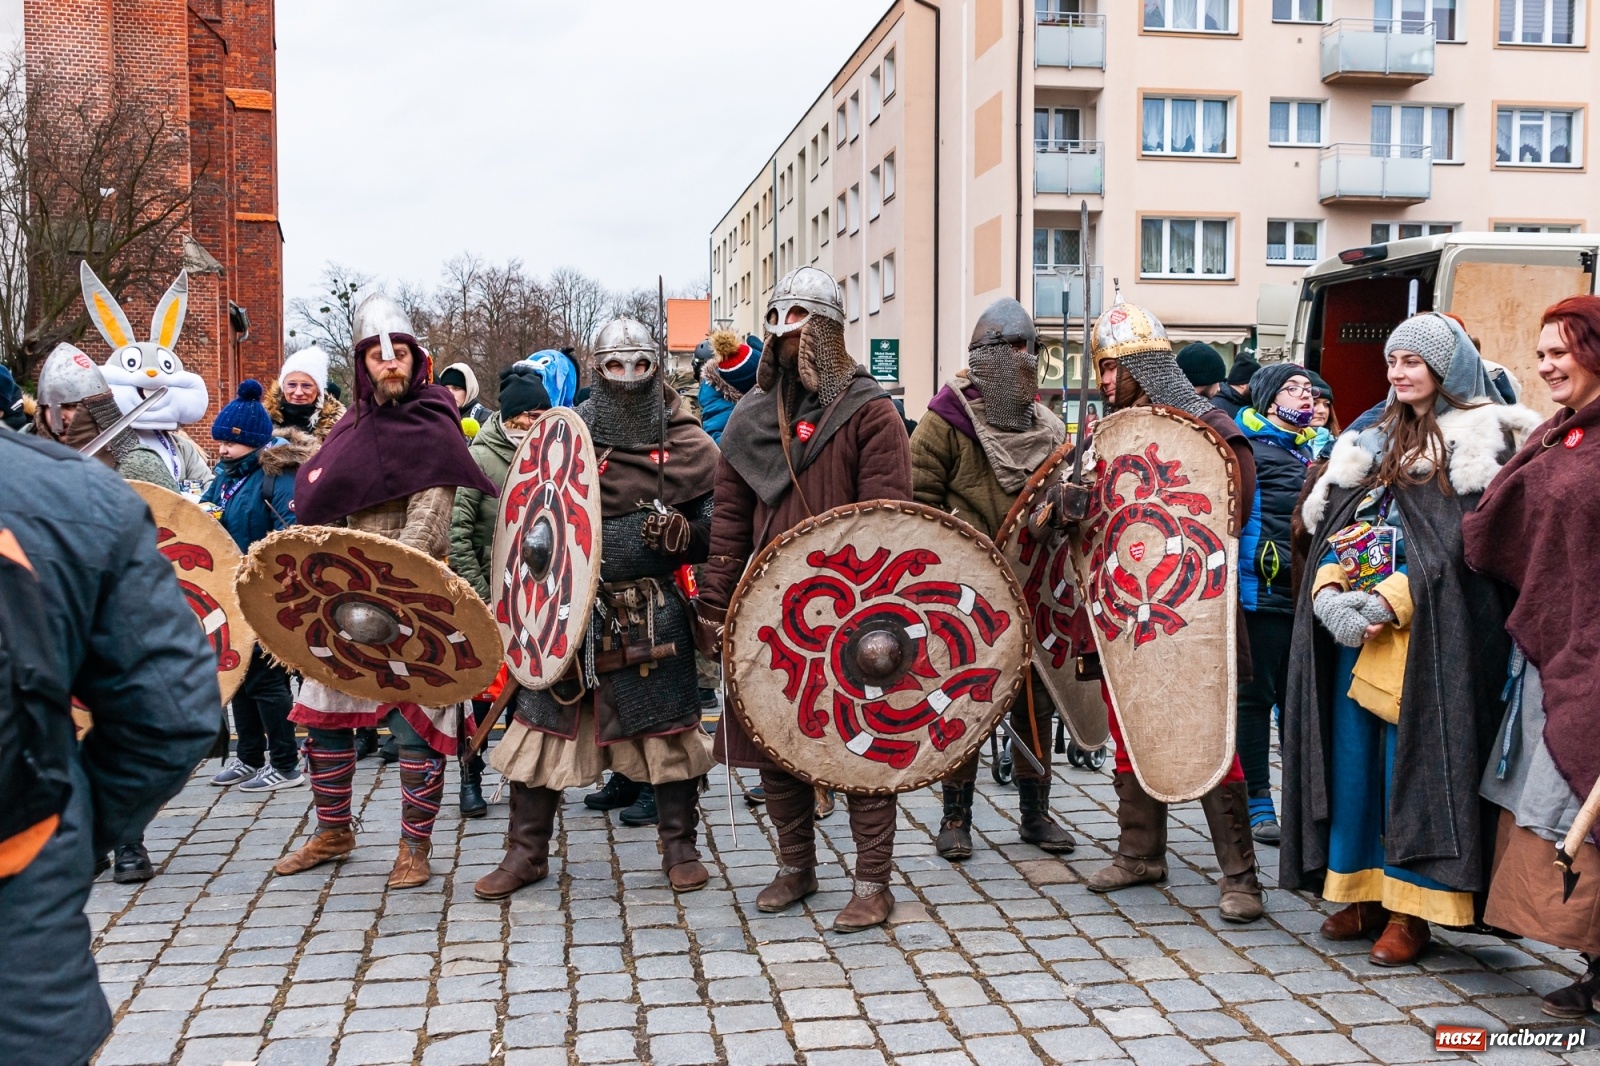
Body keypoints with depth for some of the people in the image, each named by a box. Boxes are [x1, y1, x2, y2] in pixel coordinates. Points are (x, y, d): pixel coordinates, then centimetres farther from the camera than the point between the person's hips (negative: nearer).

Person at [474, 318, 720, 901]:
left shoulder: (688, 444, 2)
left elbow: (716, 528, 4)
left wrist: (681, 531, -16)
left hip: (655, 608, -1)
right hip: (574, 605, 1)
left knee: (668, 727, 5)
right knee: (544, 721, 4)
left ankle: (680, 848, 22)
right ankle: (527, 852, 18)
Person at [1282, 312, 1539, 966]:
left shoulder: (1482, 440, -2)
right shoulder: (1377, 440, 19)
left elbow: (1464, 546, -12)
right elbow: (1334, 524, 13)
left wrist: (1389, 602, -19)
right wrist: (1328, 590, -6)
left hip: (1427, 636, -6)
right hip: (1354, 634, 6)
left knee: (1412, 764, -4)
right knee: (1351, 759, 7)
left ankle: (1411, 911, 5)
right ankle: (1361, 894, 18)